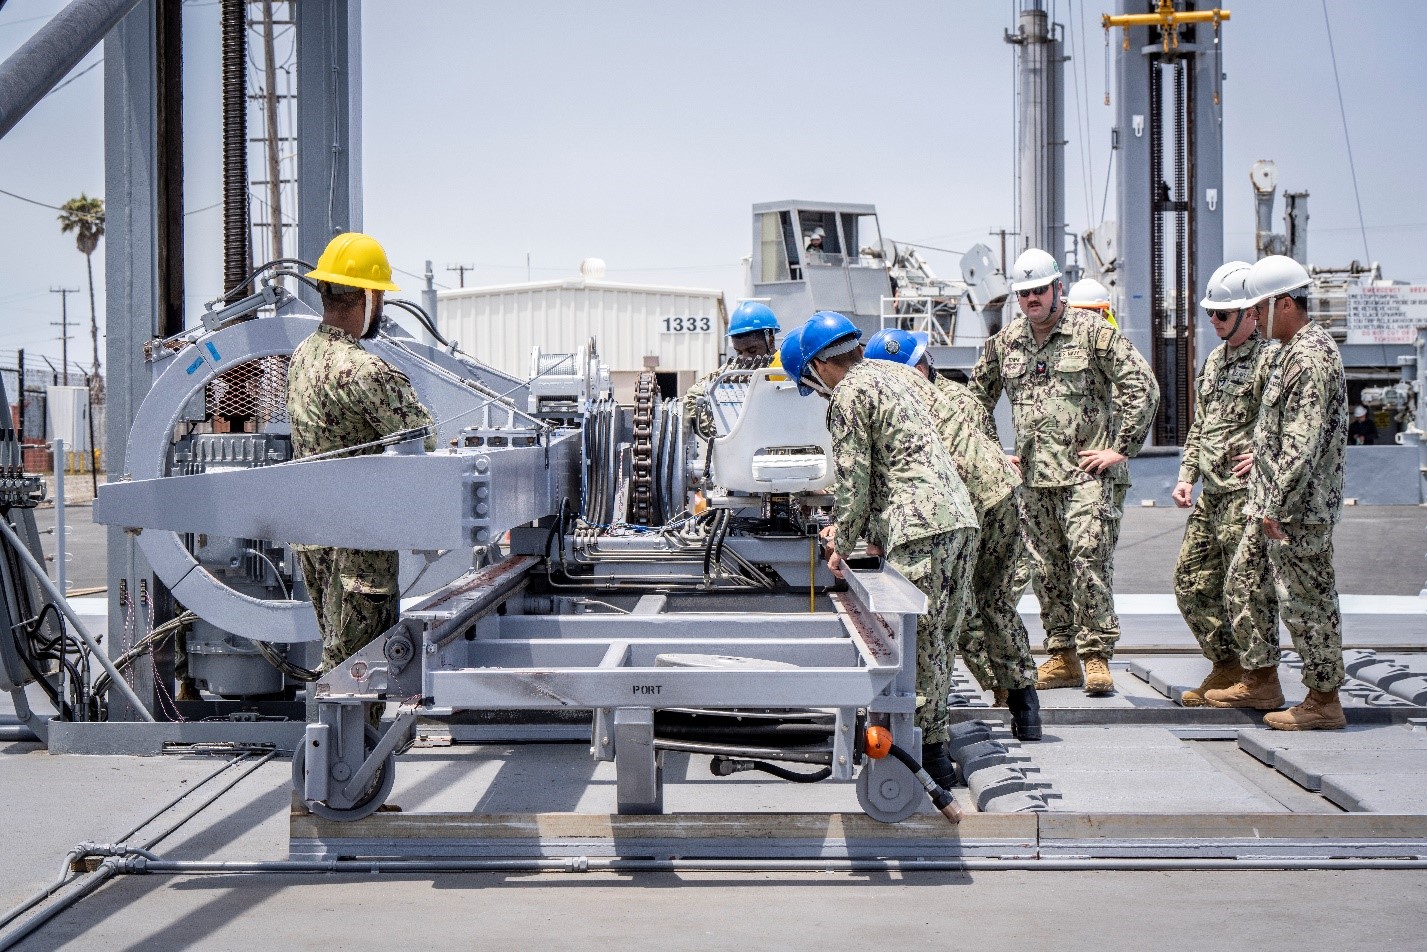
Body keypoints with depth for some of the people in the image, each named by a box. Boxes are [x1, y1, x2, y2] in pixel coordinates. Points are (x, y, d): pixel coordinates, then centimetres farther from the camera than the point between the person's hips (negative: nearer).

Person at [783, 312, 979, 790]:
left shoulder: (849, 395, -4)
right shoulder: (890, 374, 23)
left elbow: (854, 480, -6)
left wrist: (843, 545, 6)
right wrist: (871, 532, 30)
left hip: (921, 528, -9)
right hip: (960, 517, 9)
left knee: (920, 642, -5)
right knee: (937, 640, 12)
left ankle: (929, 754, -3)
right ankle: (935, 745, 17)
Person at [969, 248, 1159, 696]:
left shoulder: (1092, 331, -4)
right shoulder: (1004, 342, 12)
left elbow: (1142, 386, -7)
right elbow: (978, 396, 26)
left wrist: (1121, 448, -9)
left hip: (1087, 472, -5)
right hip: (1034, 477, 5)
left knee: (1089, 559, -13)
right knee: (1047, 568, 7)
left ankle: (1096, 656, -7)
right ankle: (1063, 656, 15)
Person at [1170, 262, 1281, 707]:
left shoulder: (1270, 359, -11)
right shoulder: (1214, 361, 17)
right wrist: (1186, 476, 13)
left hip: (1249, 495, -9)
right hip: (1211, 497, 9)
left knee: (1245, 587, -9)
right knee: (1191, 583, 12)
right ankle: (1226, 667, 24)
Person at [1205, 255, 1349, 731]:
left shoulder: (1308, 357, -20)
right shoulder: (1298, 349, 13)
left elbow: (1304, 444, -24)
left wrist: (1276, 505, -23)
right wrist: (1262, 455, 24)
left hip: (1299, 508, -10)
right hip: (1284, 501, 10)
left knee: (1306, 600, -2)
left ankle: (1323, 701, 6)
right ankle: (1261, 679, 29)